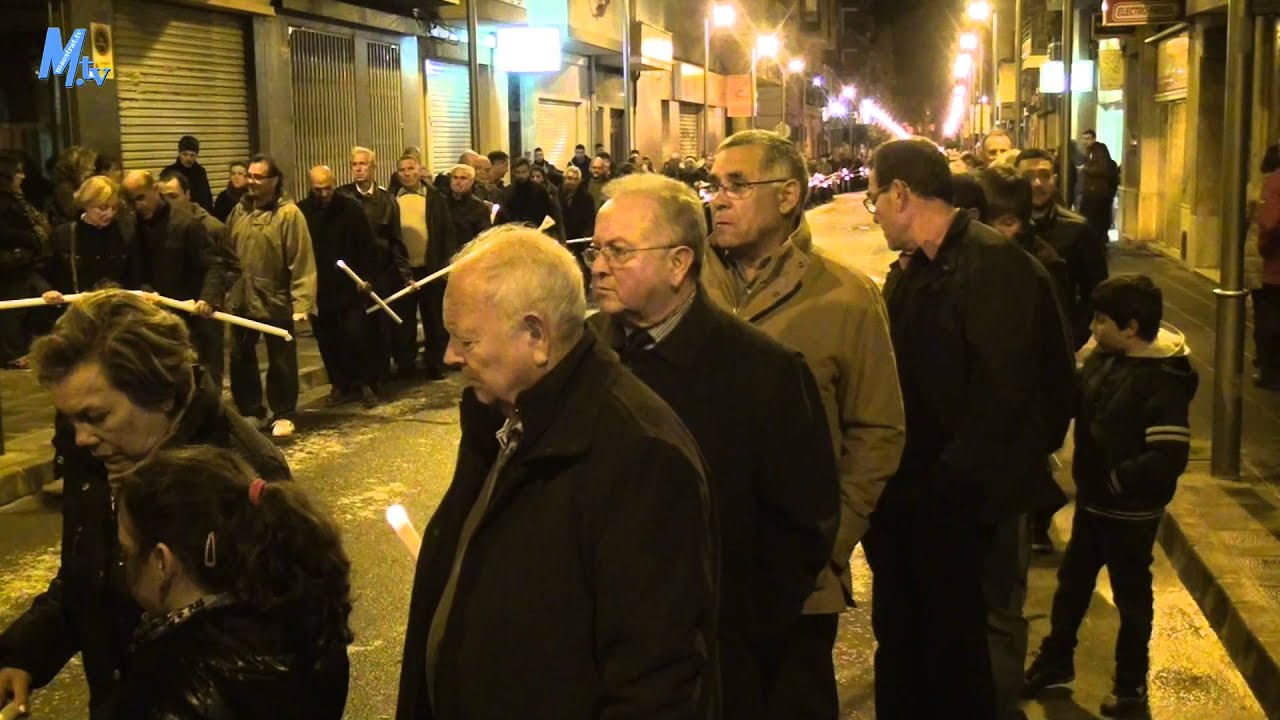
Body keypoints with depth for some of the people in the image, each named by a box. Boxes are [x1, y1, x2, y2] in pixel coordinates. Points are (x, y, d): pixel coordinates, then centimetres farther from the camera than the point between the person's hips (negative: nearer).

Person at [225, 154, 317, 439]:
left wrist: (302, 302, -21)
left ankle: (282, 415, 20)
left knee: (281, 362, 6)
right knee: (240, 359, 13)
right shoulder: (239, 211, 7)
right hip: (241, 300, 6)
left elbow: (302, 262, -16)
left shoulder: (288, 213, -12)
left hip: (275, 302, -6)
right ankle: (252, 412, 27)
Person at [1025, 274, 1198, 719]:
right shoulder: (1103, 359, -3)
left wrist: (1116, 478, -24)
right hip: (1092, 501, 7)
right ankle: (1055, 662, 40)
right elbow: (1074, 400, 14)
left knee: (1130, 597, 10)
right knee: (1071, 583, 21)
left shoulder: (1163, 382, -24)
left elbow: (1169, 458, -29)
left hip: (1130, 512, -7)